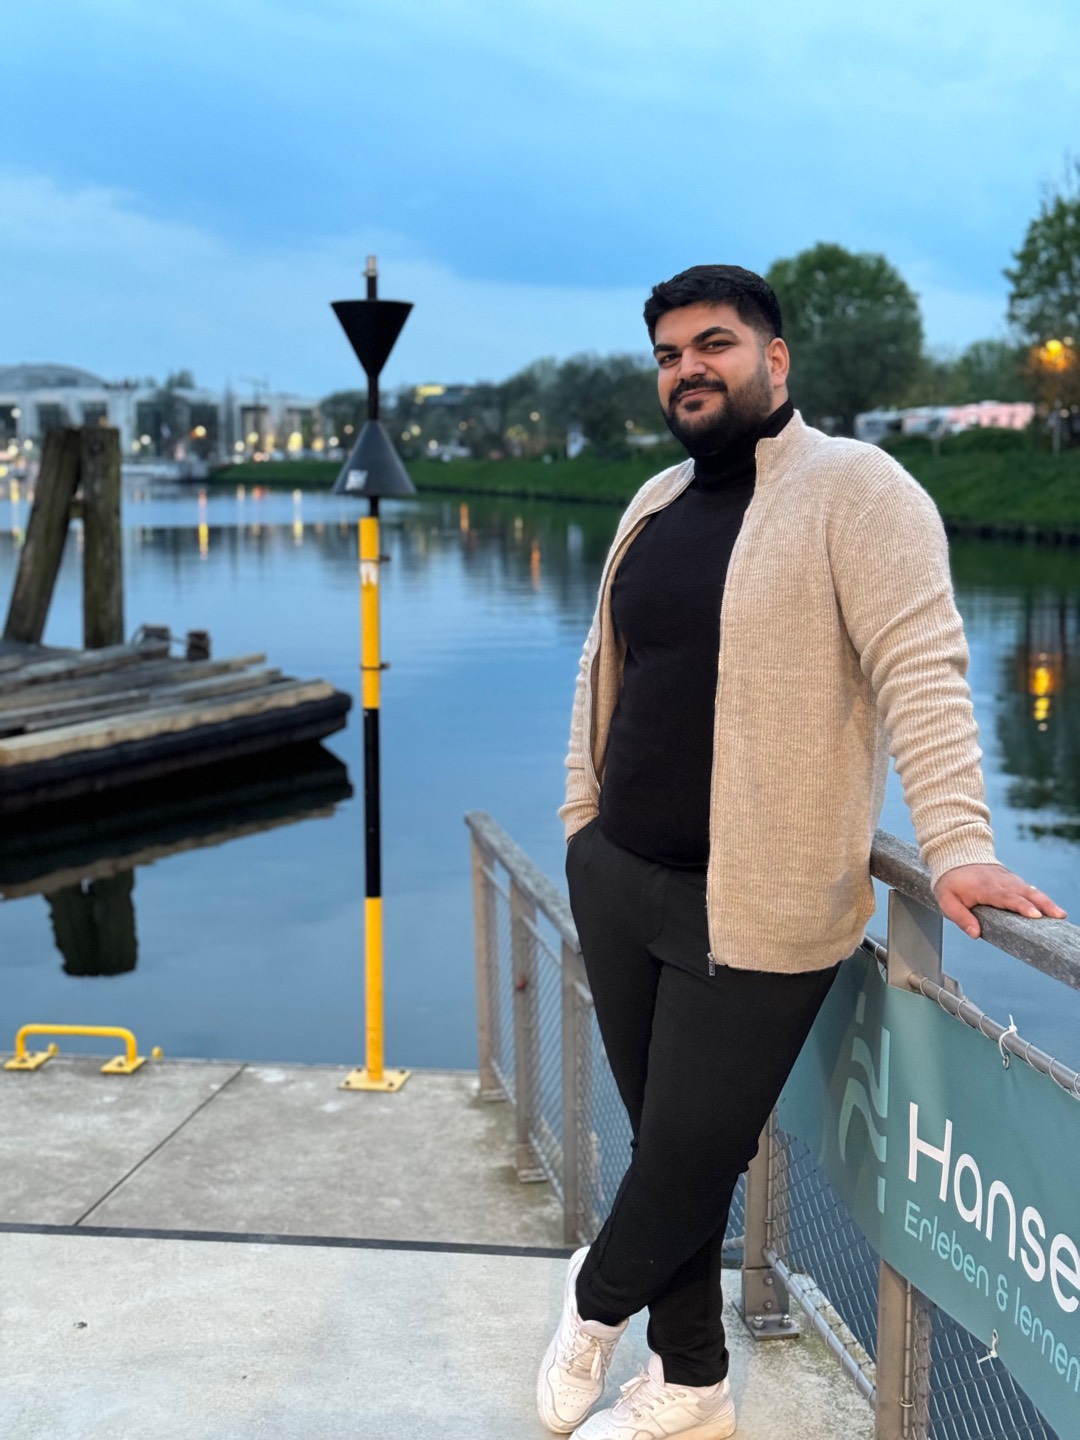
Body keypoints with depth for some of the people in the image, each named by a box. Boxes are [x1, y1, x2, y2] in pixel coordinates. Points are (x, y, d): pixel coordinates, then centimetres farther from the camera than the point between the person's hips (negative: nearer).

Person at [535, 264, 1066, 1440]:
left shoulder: (853, 489, -9)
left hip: (751, 906, -6)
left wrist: (956, 844, -28)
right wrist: (582, 820, 15)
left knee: (690, 1157, 2)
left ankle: (596, 1301, 32)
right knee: (664, 1140, 13)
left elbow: (920, 666, -19)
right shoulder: (655, 503, 13)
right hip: (617, 881, 6)